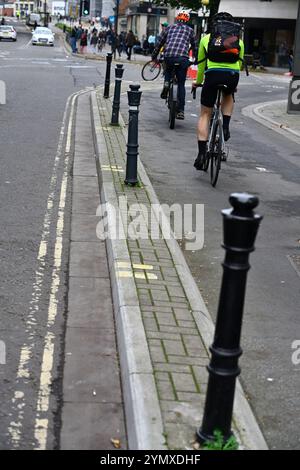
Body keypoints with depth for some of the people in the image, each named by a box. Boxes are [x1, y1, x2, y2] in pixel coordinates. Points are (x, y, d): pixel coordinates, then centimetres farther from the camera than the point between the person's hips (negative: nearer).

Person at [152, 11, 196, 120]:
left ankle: (166, 83, 5)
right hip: (183, 58, -1)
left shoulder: (169, 28, 21)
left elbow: (159, 43, 22)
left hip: (168, 56, 1)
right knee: (181, 84, 10)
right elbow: (194, 46, 30)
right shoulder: (190, 30, 21)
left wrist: (154, 57, 31)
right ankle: (180, 111, 4)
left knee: (168, 70, 35)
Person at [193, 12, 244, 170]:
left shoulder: (206, 38, 22)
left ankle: (201, 154, 2)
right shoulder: (238, 40, 23)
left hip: (212, 75, -1)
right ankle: (226, 127, 16)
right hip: (233, 76, 1)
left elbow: (201, 64, 27)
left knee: (205, 115, 10)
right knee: (228, 96, 37)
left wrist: (198, 81, 43)